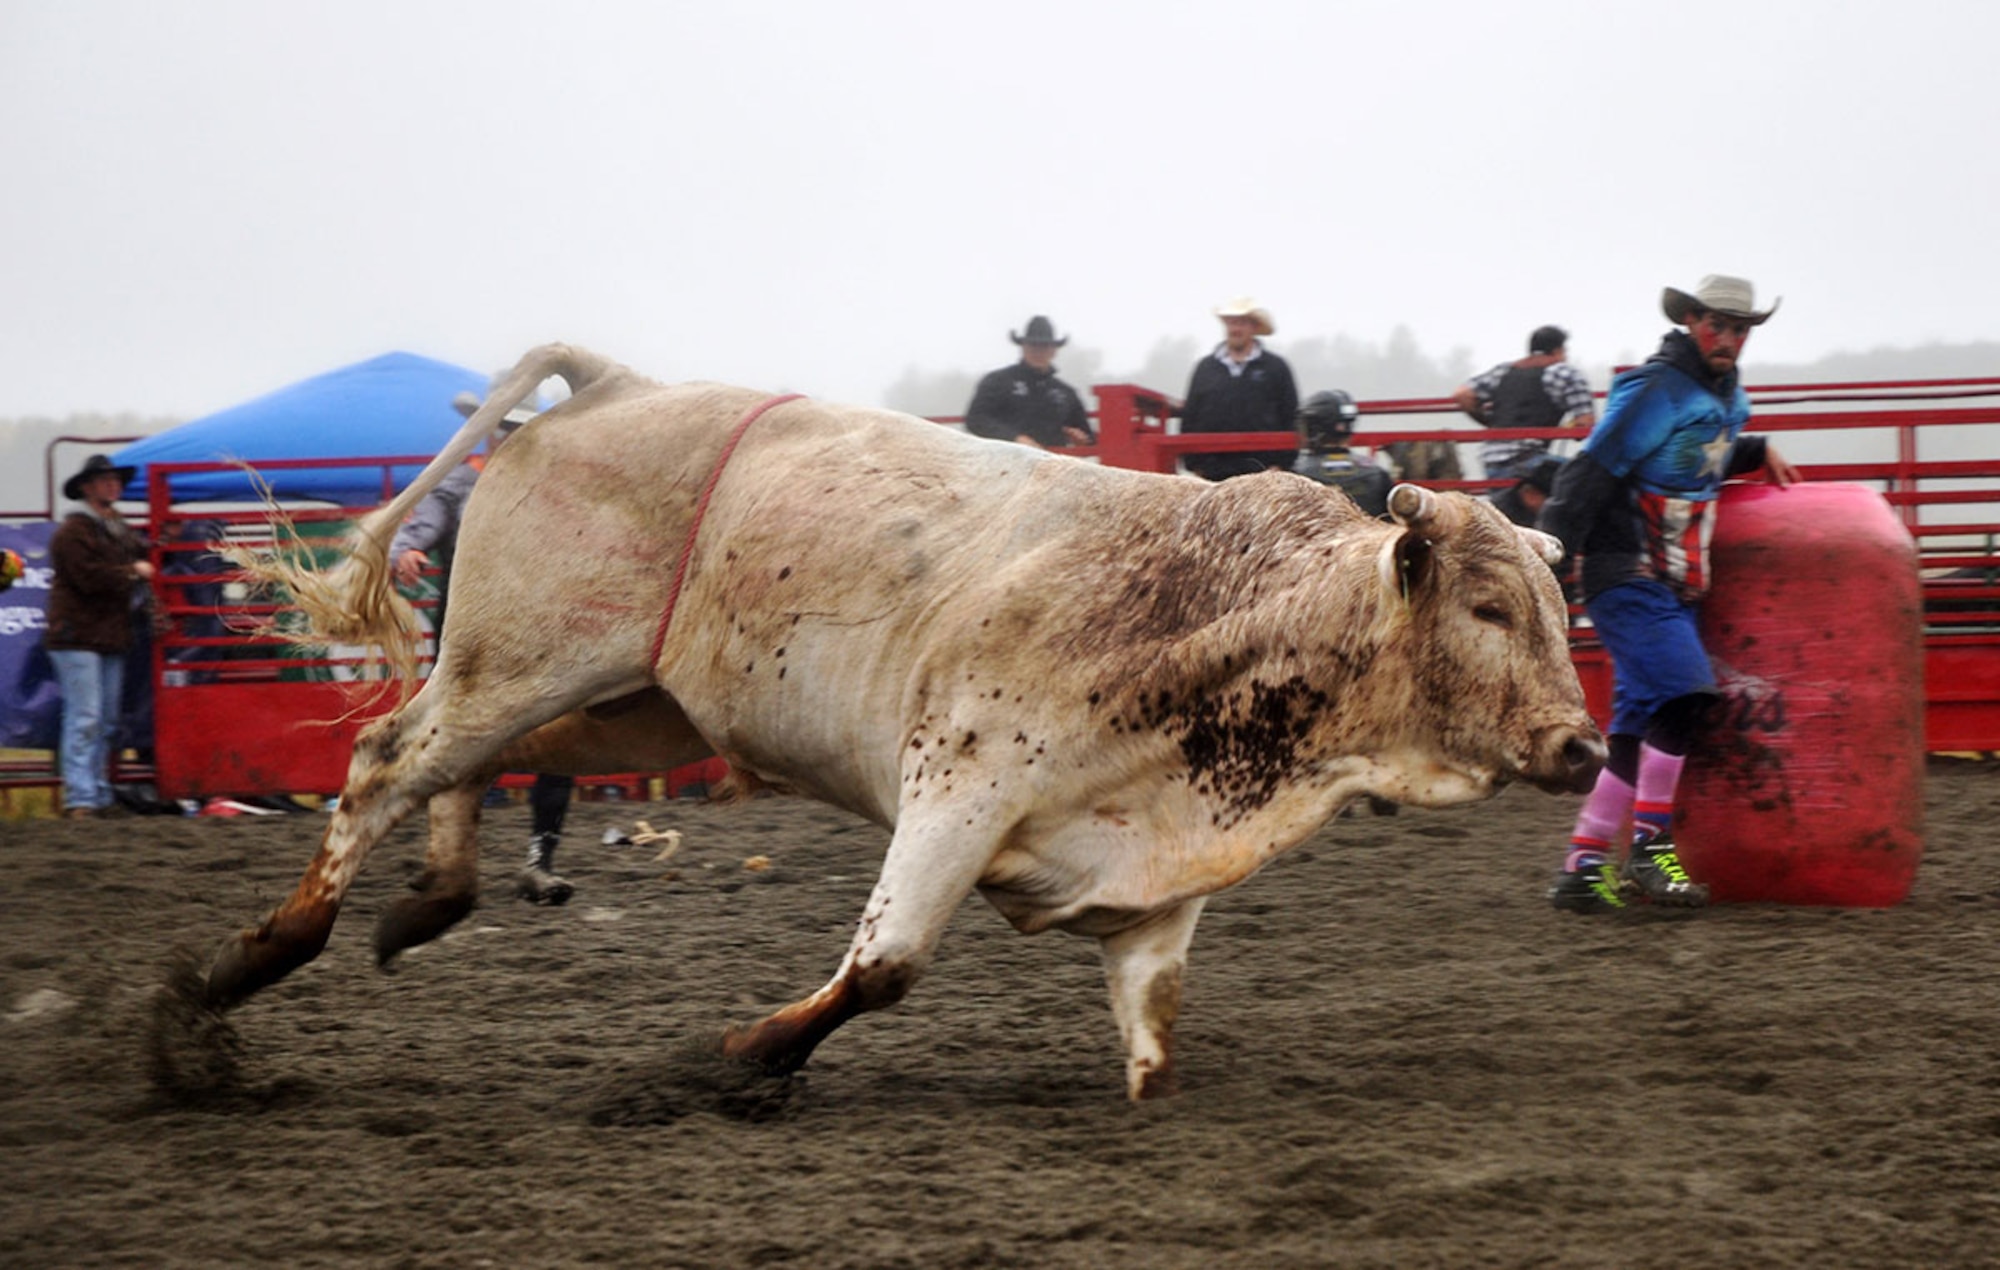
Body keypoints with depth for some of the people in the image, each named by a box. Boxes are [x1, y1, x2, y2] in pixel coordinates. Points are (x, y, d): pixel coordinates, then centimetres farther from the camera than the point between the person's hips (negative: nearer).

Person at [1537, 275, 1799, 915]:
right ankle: (1649, 849, -16)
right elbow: (1587, 477, -17)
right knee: (1684, 689, -22)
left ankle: (1582, 868, 9)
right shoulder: (1654, 392, -13)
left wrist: (1758, 451, 22)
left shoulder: (1727, 397, 15)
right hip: (1628, 581, -9)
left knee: (1640, 728, 6)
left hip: (1673, 590, 9)